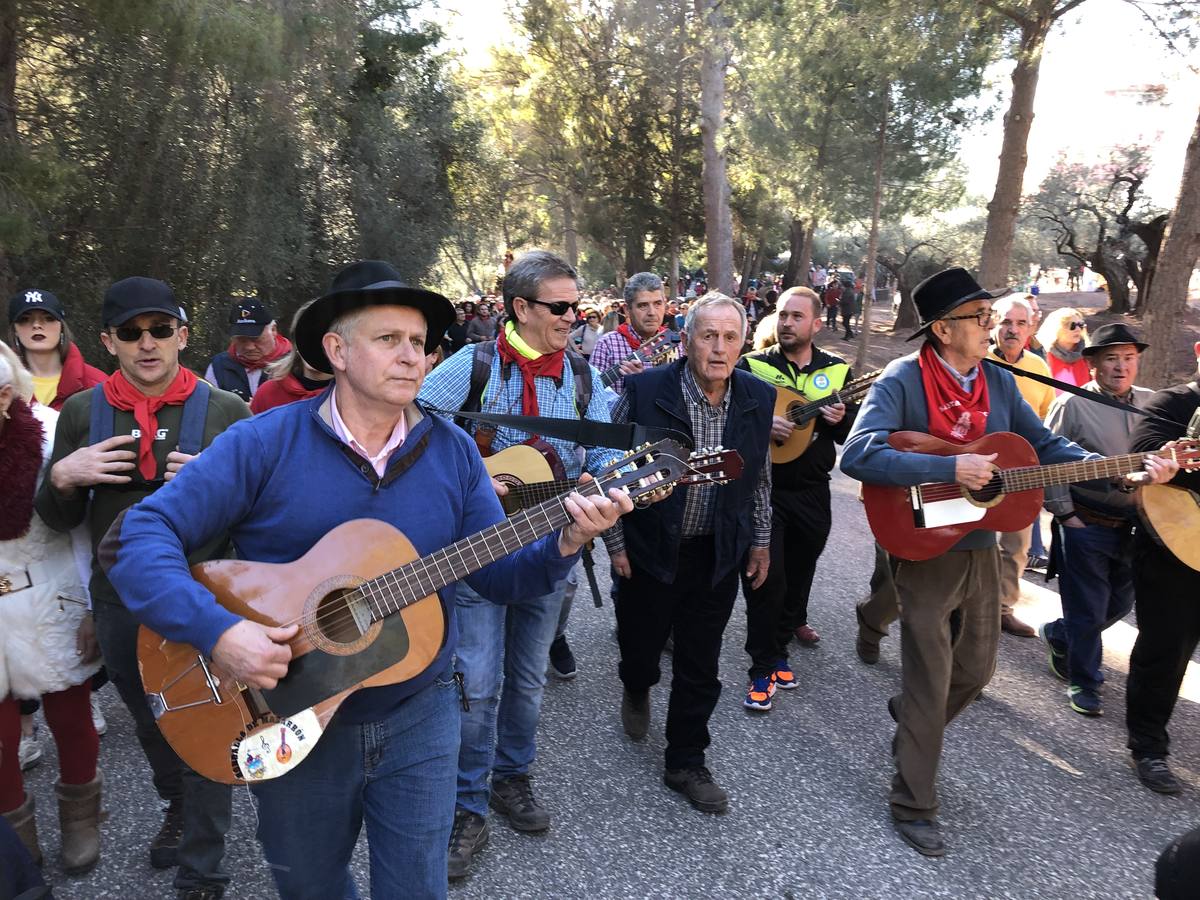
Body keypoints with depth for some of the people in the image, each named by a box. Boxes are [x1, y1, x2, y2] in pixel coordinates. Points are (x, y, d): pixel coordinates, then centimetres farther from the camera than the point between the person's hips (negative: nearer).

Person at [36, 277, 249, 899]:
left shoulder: (226, 411, -7)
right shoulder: (81, 412, 1)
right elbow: (58, 520, 7)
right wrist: (62, 476, -14)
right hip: (121, 603, 4)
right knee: (150, 725, 23)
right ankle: (177, 809, 53)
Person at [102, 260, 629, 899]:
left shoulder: (452, 451, -4)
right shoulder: (265, 444, -13)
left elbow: (501, 575, -2)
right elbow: (138, 535, -16)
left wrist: (565, 544, -21)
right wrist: (215, 630, -29)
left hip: (417, 716, 1)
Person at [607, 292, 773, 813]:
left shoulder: (758, 399, -3)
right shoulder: (645, 391, -14)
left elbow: (759, 477, 10)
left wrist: (760, 541, 12)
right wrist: (615, 543, -6)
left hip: (718, 555, 3)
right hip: (650, 551, -2)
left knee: (700, 668, 10)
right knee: (640, 647, 14)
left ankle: (685, 764, 29)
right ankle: (637, 691, 51)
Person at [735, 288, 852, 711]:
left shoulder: (837, 371, 5)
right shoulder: (751, 366, -2)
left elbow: (854, 436, 7)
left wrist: (840, 421, -15)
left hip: (811, 491, 3)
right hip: (761, 487, -3)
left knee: (798, 573, 16)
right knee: (766, 576, -7)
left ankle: (788, 624, 39)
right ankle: (765, 666, 4)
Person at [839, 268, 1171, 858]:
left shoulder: (998, 381, 5)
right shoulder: (903, 379, -16)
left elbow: (1046, 446, 11)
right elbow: (858, 455, -28)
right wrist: (950, 468, -31)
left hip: (981, 549, 6)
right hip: (925, 549, -6)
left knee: (975, 671, 19)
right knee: (930, 684, 2)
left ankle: (911, 723, 48)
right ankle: (914, 804, 21)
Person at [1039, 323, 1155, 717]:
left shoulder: (1151, 403, 5)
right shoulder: (1072, 405, -10)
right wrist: (1064, 513, -10)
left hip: (1132, 526, 6)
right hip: (1085, 526, -5)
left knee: (1120, 603, 18)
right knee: (1088, 611, 4)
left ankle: (1057, 634, 42)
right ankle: (1083, 682, 22)